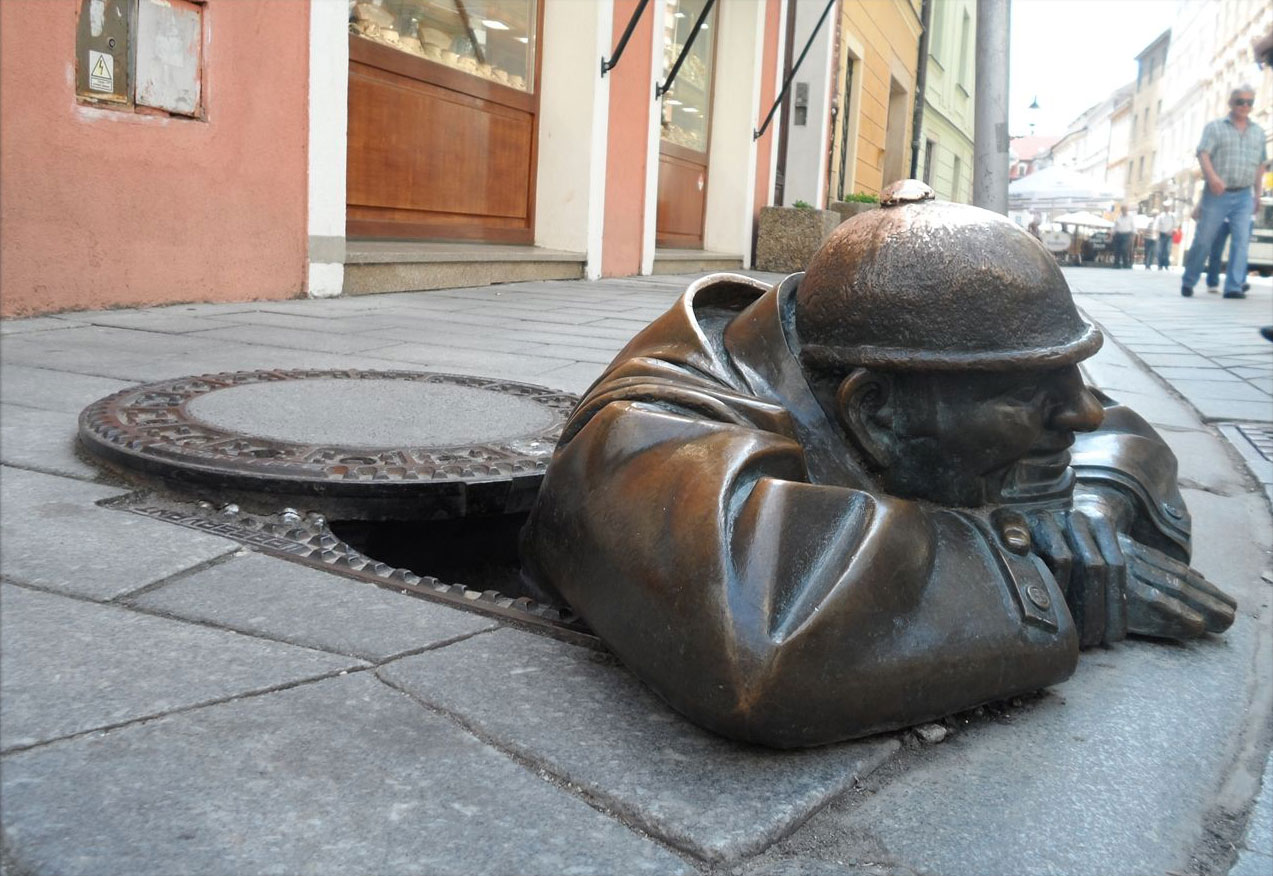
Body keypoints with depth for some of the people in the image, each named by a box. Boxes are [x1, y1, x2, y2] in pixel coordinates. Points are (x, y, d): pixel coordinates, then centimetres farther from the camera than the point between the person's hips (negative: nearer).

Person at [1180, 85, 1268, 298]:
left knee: (1241, 241, -8)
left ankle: (1234, 287, -9)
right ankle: (1188, 281, 15)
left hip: (1244, 196, 3)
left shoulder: (1258, 132, 16)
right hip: (1217, 194, -3)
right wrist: (1212, 177, -27)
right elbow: (1203, 154, -9)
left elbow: (1261, 165, 20)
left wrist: (1257, 194, 15)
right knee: (1203, 240, 0)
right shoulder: (1215, 127, 3)